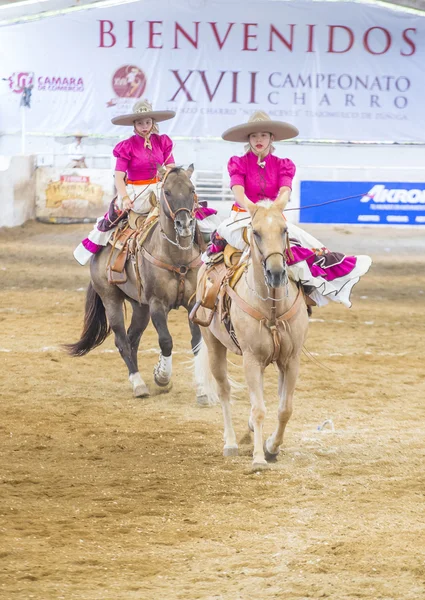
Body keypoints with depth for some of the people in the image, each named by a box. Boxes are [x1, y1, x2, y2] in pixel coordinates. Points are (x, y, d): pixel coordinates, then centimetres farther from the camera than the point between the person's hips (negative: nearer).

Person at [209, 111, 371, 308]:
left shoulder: (282, 165, 9)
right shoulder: (239, 164, 3)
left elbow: (285, 192, -9)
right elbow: (238, 192, -14)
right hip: (243, 217, -4)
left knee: (301, 239, -23)